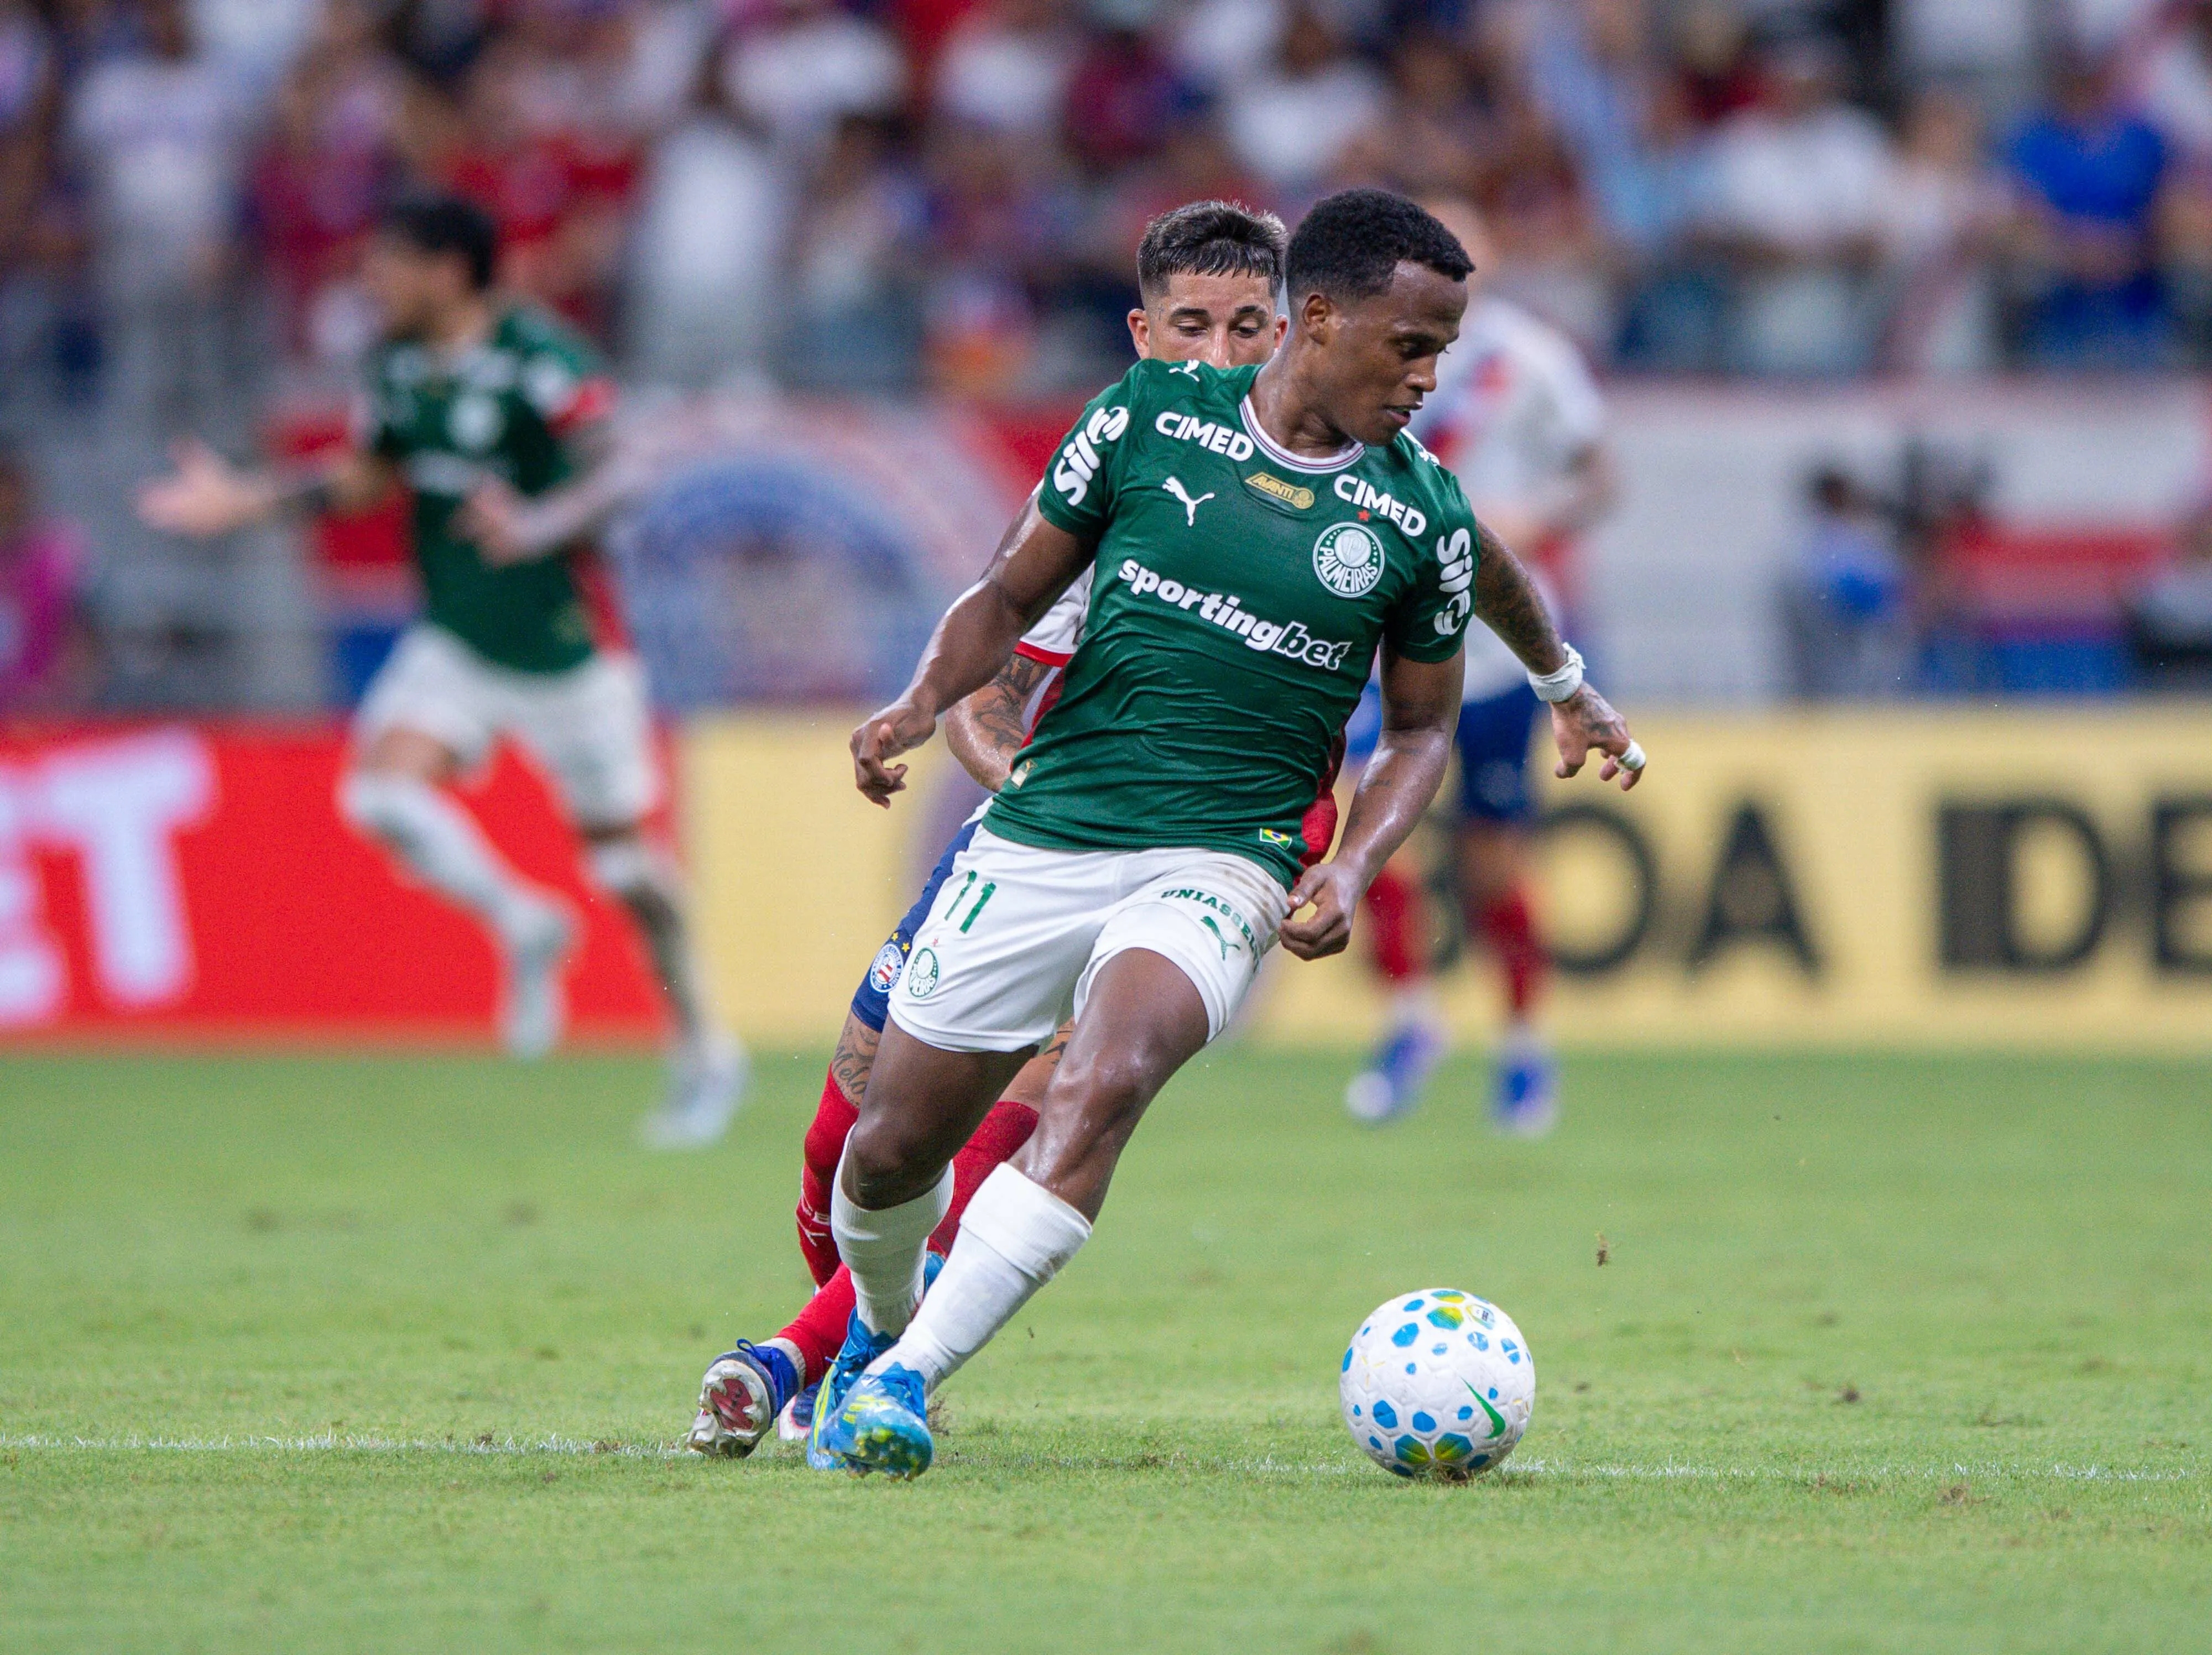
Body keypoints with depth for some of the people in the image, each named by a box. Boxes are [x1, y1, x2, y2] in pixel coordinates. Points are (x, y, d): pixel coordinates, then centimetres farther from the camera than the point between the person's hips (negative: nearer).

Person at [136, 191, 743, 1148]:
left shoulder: (543, 363, -18)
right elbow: (369, 474, 18)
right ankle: (524, 930, 6)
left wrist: (535, 529, -44)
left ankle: (704, 1051, 21)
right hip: (454, 641, 6)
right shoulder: (401, 368, 3)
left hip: (568, 647, -6)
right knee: (383, 791, -17)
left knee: (621, 854, 2)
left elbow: (614, 479, -26)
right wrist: (247, 501, 10)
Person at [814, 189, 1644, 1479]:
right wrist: (923, 704, -11)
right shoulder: (1150, 417, 0)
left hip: (1223, 861, -2)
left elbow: (1421, 727, 12)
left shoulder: (1423, 517, 0)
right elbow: (1013, 594, 8)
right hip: (1040, 837, 2)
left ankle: (904, 1381, -30)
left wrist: (1353, 871, -5)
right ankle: (883, 1316, 40)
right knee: (892, 1150, 5)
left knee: (1103, 1090, -32)